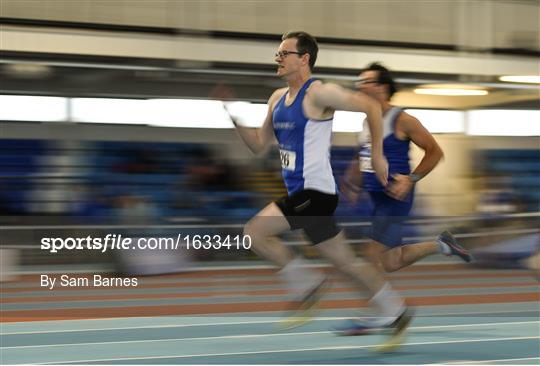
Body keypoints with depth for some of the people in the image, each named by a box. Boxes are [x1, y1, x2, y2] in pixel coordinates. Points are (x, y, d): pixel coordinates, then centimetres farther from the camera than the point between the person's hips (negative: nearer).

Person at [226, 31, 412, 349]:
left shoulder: (318, 94, -12)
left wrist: (377, 155, -13)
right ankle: (396, 313, 17)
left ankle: (308, 285, 3)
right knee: (346, 262, 9)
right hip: (299, 191, 9)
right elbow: (259, 145, 18)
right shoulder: (278, 99, 14)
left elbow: (370, 106, -15)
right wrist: (235, 117, 5)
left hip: (314, 190, -9)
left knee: (256, 231, -10)